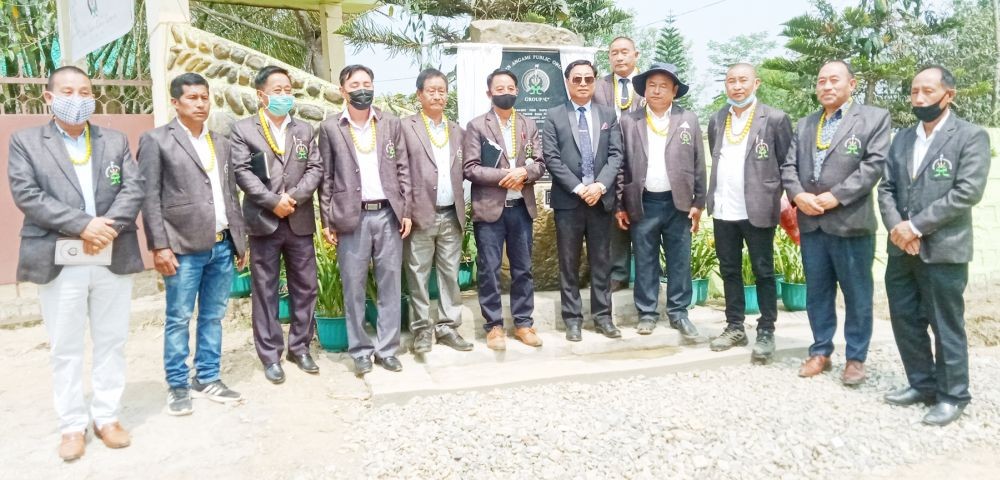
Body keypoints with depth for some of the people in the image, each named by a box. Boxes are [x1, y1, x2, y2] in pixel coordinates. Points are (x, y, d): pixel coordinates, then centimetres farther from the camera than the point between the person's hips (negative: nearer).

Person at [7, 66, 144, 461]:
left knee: (111, 341, 9)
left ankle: (107, 417, 21)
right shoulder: (25, 141, 5)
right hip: (58, 261, -2)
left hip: (113, 258, 2)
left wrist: (107, 227, -15)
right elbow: (27, 195, -8)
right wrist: (82, 225, -17)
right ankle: (73, 424, 17)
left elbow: (134, 189, 1)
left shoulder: (116, 140, 11)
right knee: (65, 347, 6)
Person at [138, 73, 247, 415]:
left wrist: (240, 239, 12)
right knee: (179, 319, 2)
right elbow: (149, 198, -5)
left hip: (222, 245, 5)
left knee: (213, 317, 10)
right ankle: (177, 386, 13)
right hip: (184, 247, -5)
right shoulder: (156, 140, 0)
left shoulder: (221, 143, 16)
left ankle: (207, 378, 21)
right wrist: (160, 246, -11)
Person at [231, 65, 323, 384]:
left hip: (300, 221, 3)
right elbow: (242, 172, -6)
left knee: (305, 287, 7)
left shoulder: (304, 129, 13)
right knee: (265, 290, 3)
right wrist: (273, 201, -15)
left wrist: (294, 196, -11)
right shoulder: (243, 129, 3)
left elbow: (315, 168, 4)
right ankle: (270, 355, 11)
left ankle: (300, 347, 21)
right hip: (264, 221, -3)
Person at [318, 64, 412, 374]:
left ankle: (387, 349, 16)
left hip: (388, 214, 2)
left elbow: (403, 169, 9)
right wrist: (327, 221, -1)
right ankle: (360, 351, 15)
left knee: (390, 284, 5)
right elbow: (326, 177, 3)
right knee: (354, 287, 3)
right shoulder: (330, 128, 3)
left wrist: (407, 210, 2)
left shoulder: (391, 124, 9)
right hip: (351, 217, -2)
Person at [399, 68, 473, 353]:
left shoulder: (457, 131, 15)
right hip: (420, 214, -4)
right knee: (418, 276, 3)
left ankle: (448, 327, 18)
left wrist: (461, 209, 7)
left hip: (451, 215, 4)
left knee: (450, 274, 8)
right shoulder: (406, 127, 0)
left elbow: (460, 173, 14)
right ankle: (422, 329, 14)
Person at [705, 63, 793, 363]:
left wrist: (778, 199, -4)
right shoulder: (716, 120, 10)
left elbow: (787, 164, -1)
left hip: (758, 209, -4)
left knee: (763, 272, 4)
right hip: (723, 210, 5)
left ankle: (766, 332, 15)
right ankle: (734, 327, 23)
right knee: (729, 270, 12)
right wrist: (714, 196, 11)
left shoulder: (775, 119, -4)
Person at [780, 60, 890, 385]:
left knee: (857, 294, 4)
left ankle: (856, 358, 17)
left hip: (850, 221, -4)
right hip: (810, 222, 4)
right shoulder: (804, 125, 16)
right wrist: (798, 195, -10)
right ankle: (821, 351, 24)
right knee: (817, 292, 12)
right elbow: (789, 166, 10)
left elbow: (874, 164, -9)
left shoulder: (874, 118, 2)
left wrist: (835, 197, -16)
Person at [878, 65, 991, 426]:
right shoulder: (902, 138, 13)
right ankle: (922, 383, 28)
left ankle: (952, 395, 18)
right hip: (901, 248, 6)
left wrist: (915, 226, -17)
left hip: (943, 248, -6)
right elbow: (886, 188, 9)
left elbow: (967, 192, -15)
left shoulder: (971, 136, -5)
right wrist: (896, 228, -9)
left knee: (946, 326, 3)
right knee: (905, 320, 12)